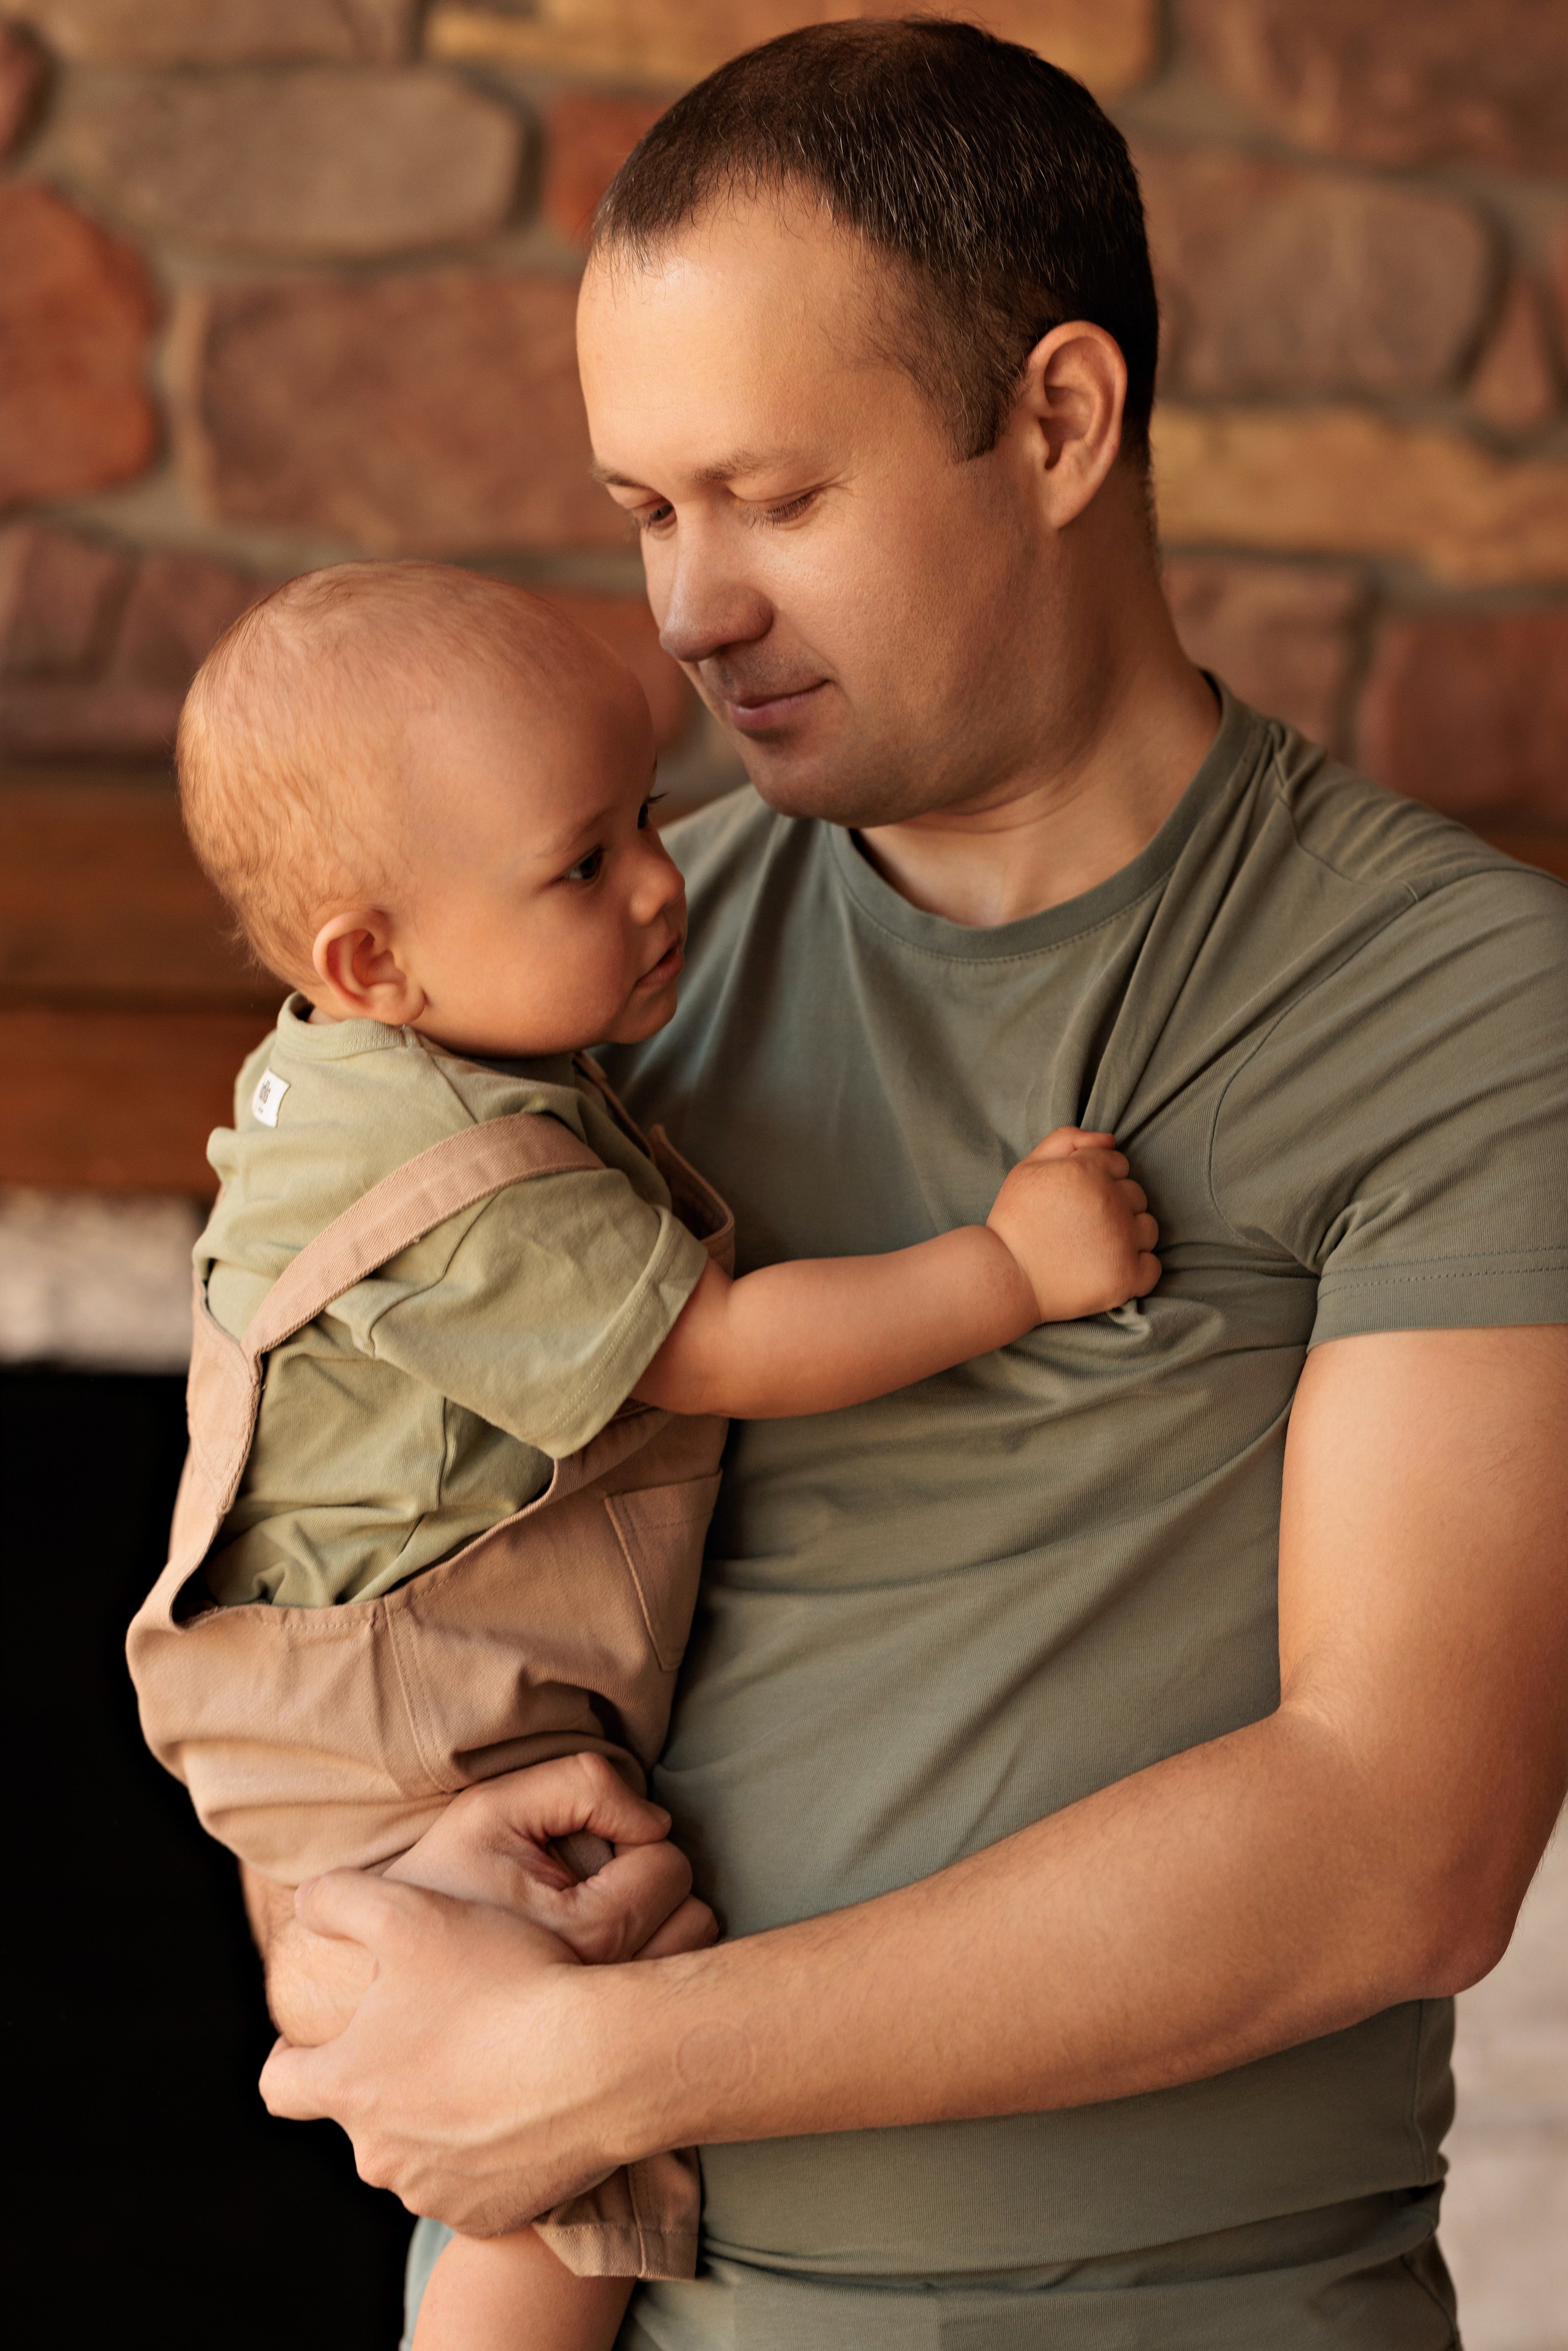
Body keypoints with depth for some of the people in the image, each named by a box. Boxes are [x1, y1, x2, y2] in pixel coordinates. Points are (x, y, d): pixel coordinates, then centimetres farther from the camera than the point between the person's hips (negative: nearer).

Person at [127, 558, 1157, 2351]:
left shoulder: (351, 1078, 4)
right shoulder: (477, 1196, -30)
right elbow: (736, 1351, -24)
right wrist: (1014, 1263, -19)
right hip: (432, 1770, -10)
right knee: (587, 2174, -7)